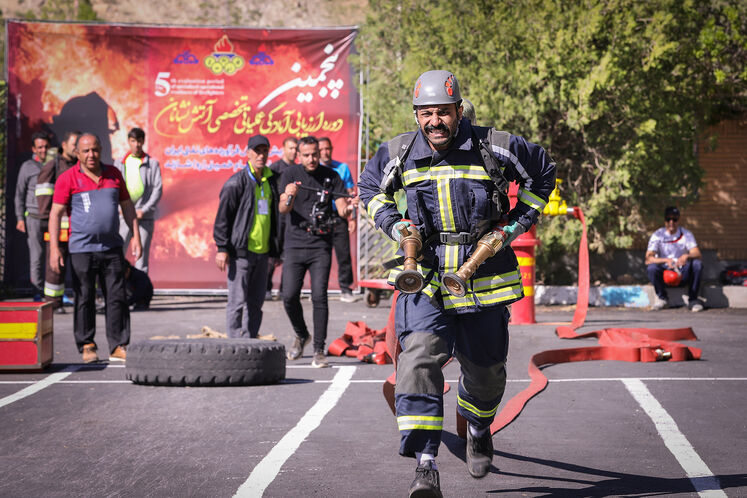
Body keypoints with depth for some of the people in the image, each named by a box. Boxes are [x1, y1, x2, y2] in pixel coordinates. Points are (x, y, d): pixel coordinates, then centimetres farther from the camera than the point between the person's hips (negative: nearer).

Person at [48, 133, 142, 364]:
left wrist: (136, 236, 8)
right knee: (85, 299, 2)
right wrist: (54, 248, -13)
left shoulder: (113, 174, 9)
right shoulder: (68, 178, -3)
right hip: (82, 249, -3)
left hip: (112, 248, 3)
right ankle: (87, 347, 13)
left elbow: (127, 206, 16)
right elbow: (55, 213, -5)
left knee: (117, 298, 1)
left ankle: (118, 347, 7)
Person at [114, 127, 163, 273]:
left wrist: (144, 210, -10)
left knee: (142, 254, 1)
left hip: (145, 217, -1)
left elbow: (158, 189, 0)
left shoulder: (152, 163, 5)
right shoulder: (120, 163, 11)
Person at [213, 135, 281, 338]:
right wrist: (222, 248, -12)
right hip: (241, 251, -6)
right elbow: (223, 217, -6)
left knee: (256, 303, 9)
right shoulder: (236, 182, -6)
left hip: (262, 252, 6)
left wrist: (277, 249, 17)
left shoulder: (271, 181, 12)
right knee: (238, 302, -5)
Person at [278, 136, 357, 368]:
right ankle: (301, 335, 23)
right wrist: (289, 197, -32)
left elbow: (341, 208, -2)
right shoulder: (290, 175, 2)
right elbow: (283, 209, -10)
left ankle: (319, 351, -3)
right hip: (294, 244, 0)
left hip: (321, 246, 0)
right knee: (289, 296, -4)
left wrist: (348, 207, -26)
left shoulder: (331, 177, 4)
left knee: (319, 296, -9)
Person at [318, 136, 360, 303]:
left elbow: (350, 194, 10)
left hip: (339, 218, 0)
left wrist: (353, 217, 3)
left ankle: (346, 289, 1)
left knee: (344, 253, -4)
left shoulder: (343, 168, 9)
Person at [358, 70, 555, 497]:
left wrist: (517, 223, 2)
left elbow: (542, 172, 10)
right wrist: (393, 224, 1)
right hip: (426, 280, 0)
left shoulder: (493, 148, -8)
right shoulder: (399, 155, -2)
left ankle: (479, 430, 50)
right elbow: (371, 189, 19)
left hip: (483, 280, 0)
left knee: (486, 371, 14)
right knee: (420, 357, -23)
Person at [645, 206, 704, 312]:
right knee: (651, 267, -31)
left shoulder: (686, 234, -3)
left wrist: (686, 256, -39)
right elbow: (648, 259, -19)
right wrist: (666, 260, -36)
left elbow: (698, 254, -15)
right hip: (664, 274, -1)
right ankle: (662, 297, -6)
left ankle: (693, 299, -13)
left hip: (683, 273, 1)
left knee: (697, 263, -27)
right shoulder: (657, 235, -6)